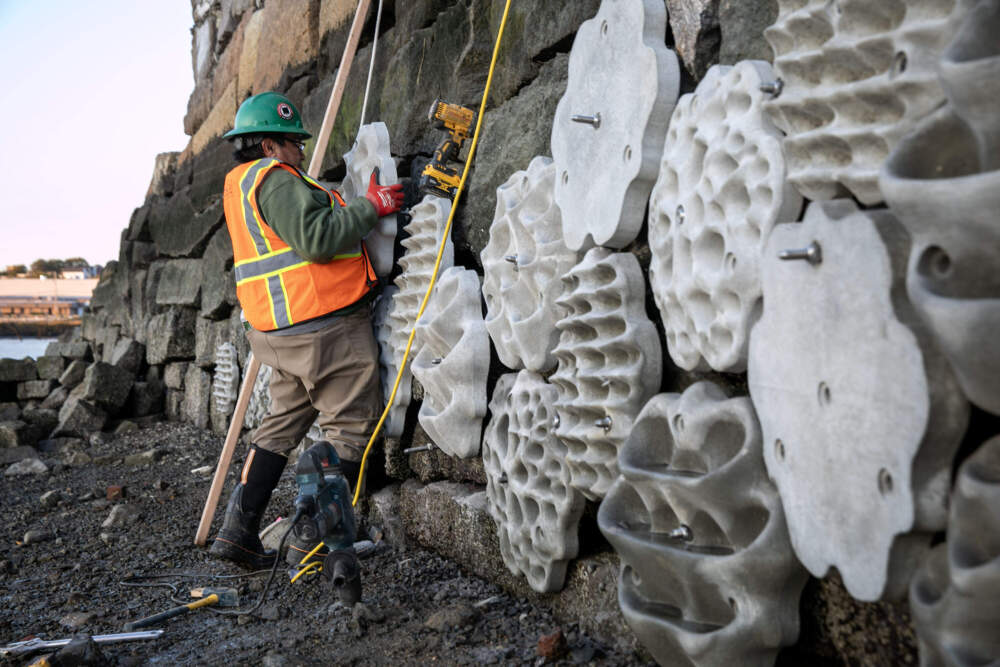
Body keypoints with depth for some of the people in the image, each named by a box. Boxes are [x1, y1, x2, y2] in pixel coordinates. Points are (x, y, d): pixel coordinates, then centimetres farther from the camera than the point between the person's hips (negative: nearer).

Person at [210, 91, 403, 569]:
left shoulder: (240, 183, 21)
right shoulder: (276, 179, -11)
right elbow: (317, 239, -23)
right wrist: (370, 207, -14)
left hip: (282, 331, 10)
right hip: (326, 325, -10)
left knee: (284, 421, 18)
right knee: (350, 425, 0)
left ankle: (237, 530, 19)